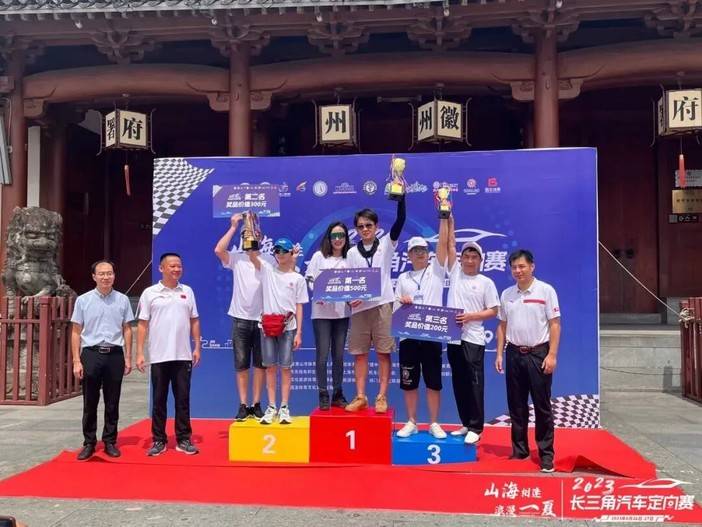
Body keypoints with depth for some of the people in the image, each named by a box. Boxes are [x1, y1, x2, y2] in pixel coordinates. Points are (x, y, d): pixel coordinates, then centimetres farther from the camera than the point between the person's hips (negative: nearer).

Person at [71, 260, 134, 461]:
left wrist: (128, 358, 5)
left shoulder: (122, 300, 4)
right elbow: (76, 332, 3)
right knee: (90, 403, 5)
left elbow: (127, 330, 8)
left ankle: (110, 442, 18)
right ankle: (89, 443, 15)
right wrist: (76, 361, -3)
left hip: (115, 354, 1)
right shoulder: (83, 300, 1)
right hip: (91, 354, -1)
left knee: (112, 403, 7)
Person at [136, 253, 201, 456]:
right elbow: (143, 324, 0)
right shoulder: (150, 293, 0)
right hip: (159, 356, -2)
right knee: (159, 400, 6)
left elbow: (194, 321, 11)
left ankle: (184, 439, 15)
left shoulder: (187, 292, 8)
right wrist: (139, 353, -5)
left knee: (183, 399, 6)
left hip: (183, 356, 2)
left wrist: (197, 347, 4)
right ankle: (159, 440, 16)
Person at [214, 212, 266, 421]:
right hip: (241, 318, 0)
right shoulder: (236, 258, 4)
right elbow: (218, 250, -14)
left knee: (260, 364, 6)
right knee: (241, 365, 4)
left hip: (263, 319, 0)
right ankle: (243, 405, 11)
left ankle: (256, 405, 14)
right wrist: (233, 227, -10)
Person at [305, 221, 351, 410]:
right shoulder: (319, 256, 3)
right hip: (321, 311, -2)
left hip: (342, 312, 2)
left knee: (338, 355, 8)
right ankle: (323, 395, 8)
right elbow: (309, 280, 0)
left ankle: (338, 394, 18)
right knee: (322, 355, -2)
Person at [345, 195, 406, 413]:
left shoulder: (386, 244, 4)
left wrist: (401, 195, -19)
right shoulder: (352, 253, 11)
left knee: (383, 353, 0)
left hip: (382, 305, -2)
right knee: (359, 354, 5)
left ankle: (382, 397, 6)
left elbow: (400, 220, -9)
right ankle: (360, 397, 12)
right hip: (359, 308, 3)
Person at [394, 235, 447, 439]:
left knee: (433, 383, 3)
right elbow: (395, 307, 12)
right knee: (409, 383, 6)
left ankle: (434, 424, 13)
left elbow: (443, 242, -3)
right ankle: (411, 423, 17)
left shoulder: (436, 270, 7)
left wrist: (444, 219, -8)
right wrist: (401, 302, -10)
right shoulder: (403, 278, 13)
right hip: (408, 336, 2)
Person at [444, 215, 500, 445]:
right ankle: (466, 424, 20)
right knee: (459, 383, 10)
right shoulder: (455, 273, 9)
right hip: (453, 337, 4)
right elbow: (449, 245, 5)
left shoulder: (486, 282, 1)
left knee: (474, 383, -2)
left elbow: (493, 311, 0)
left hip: (473, 339, -4)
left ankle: (476, 428, 5)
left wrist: (471, 316, -14)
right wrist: (448, 219, 1)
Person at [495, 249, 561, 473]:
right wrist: (499, 354, 7)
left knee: (542, 406, 1)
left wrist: (552, 355, -13)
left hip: (538, 353, -4)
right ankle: (519, 450, 20)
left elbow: (555, 324, -6)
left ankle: (546, 454, 10)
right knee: (516, 406, 9)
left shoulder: (546, 290, -4)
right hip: (514, 354, 4)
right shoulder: (507, 294, 8)